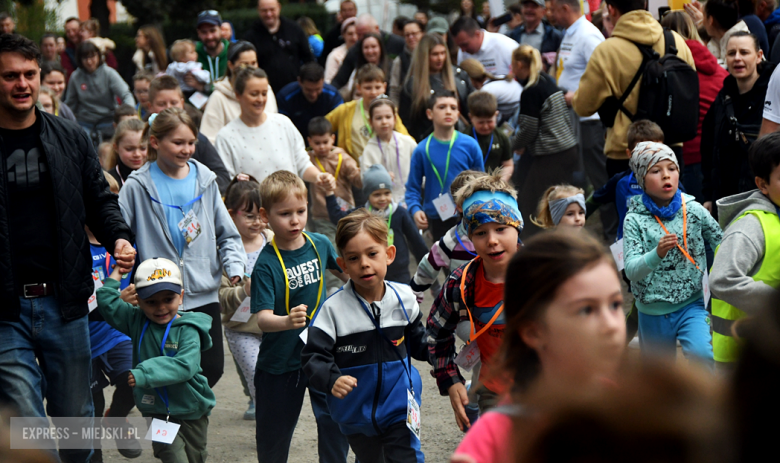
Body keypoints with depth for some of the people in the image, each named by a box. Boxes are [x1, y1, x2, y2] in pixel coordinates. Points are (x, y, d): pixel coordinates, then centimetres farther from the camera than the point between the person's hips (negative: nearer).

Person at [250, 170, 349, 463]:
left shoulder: (320, 244, -4)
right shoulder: (266, 263, -20)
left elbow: (341, 270, 20)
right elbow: (263, 318, -29)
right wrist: (287, 321, -48)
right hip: (281, 360, -3)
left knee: (336, 421, -4)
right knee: (274, 430, 11)